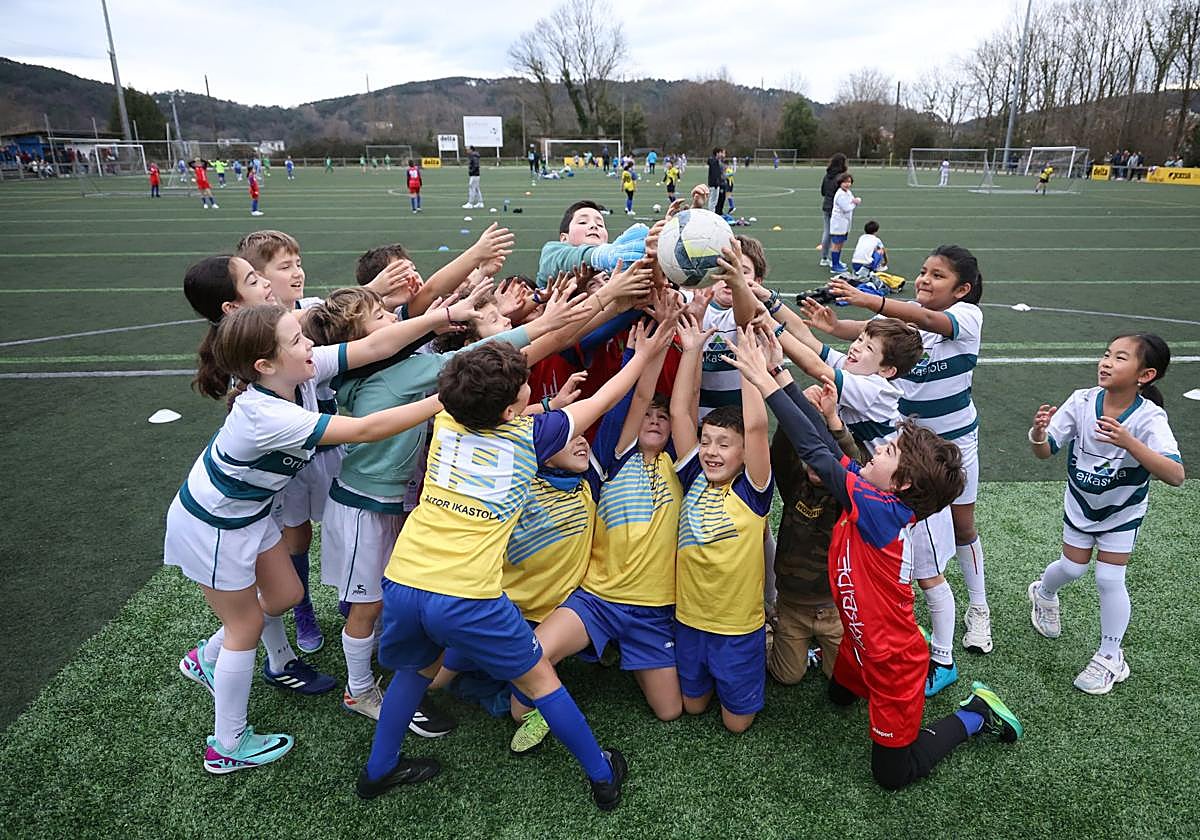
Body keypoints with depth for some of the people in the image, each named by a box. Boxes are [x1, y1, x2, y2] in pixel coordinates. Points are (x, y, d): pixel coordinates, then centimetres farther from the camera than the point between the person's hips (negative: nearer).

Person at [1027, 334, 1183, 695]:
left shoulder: (1149, 418, -29)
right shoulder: (1082, 401, -21)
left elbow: (1176, 476, -41)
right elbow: (1045, 452, -15)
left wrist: (1129, 442, -53)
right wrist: (1039, 432, -38)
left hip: (1122, 511, -2)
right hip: (1080, 503, 2)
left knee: (1109, 578, -3)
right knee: (1072, 568, 12)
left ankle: (1110, 657, 18)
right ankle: (1043, 594, 47)